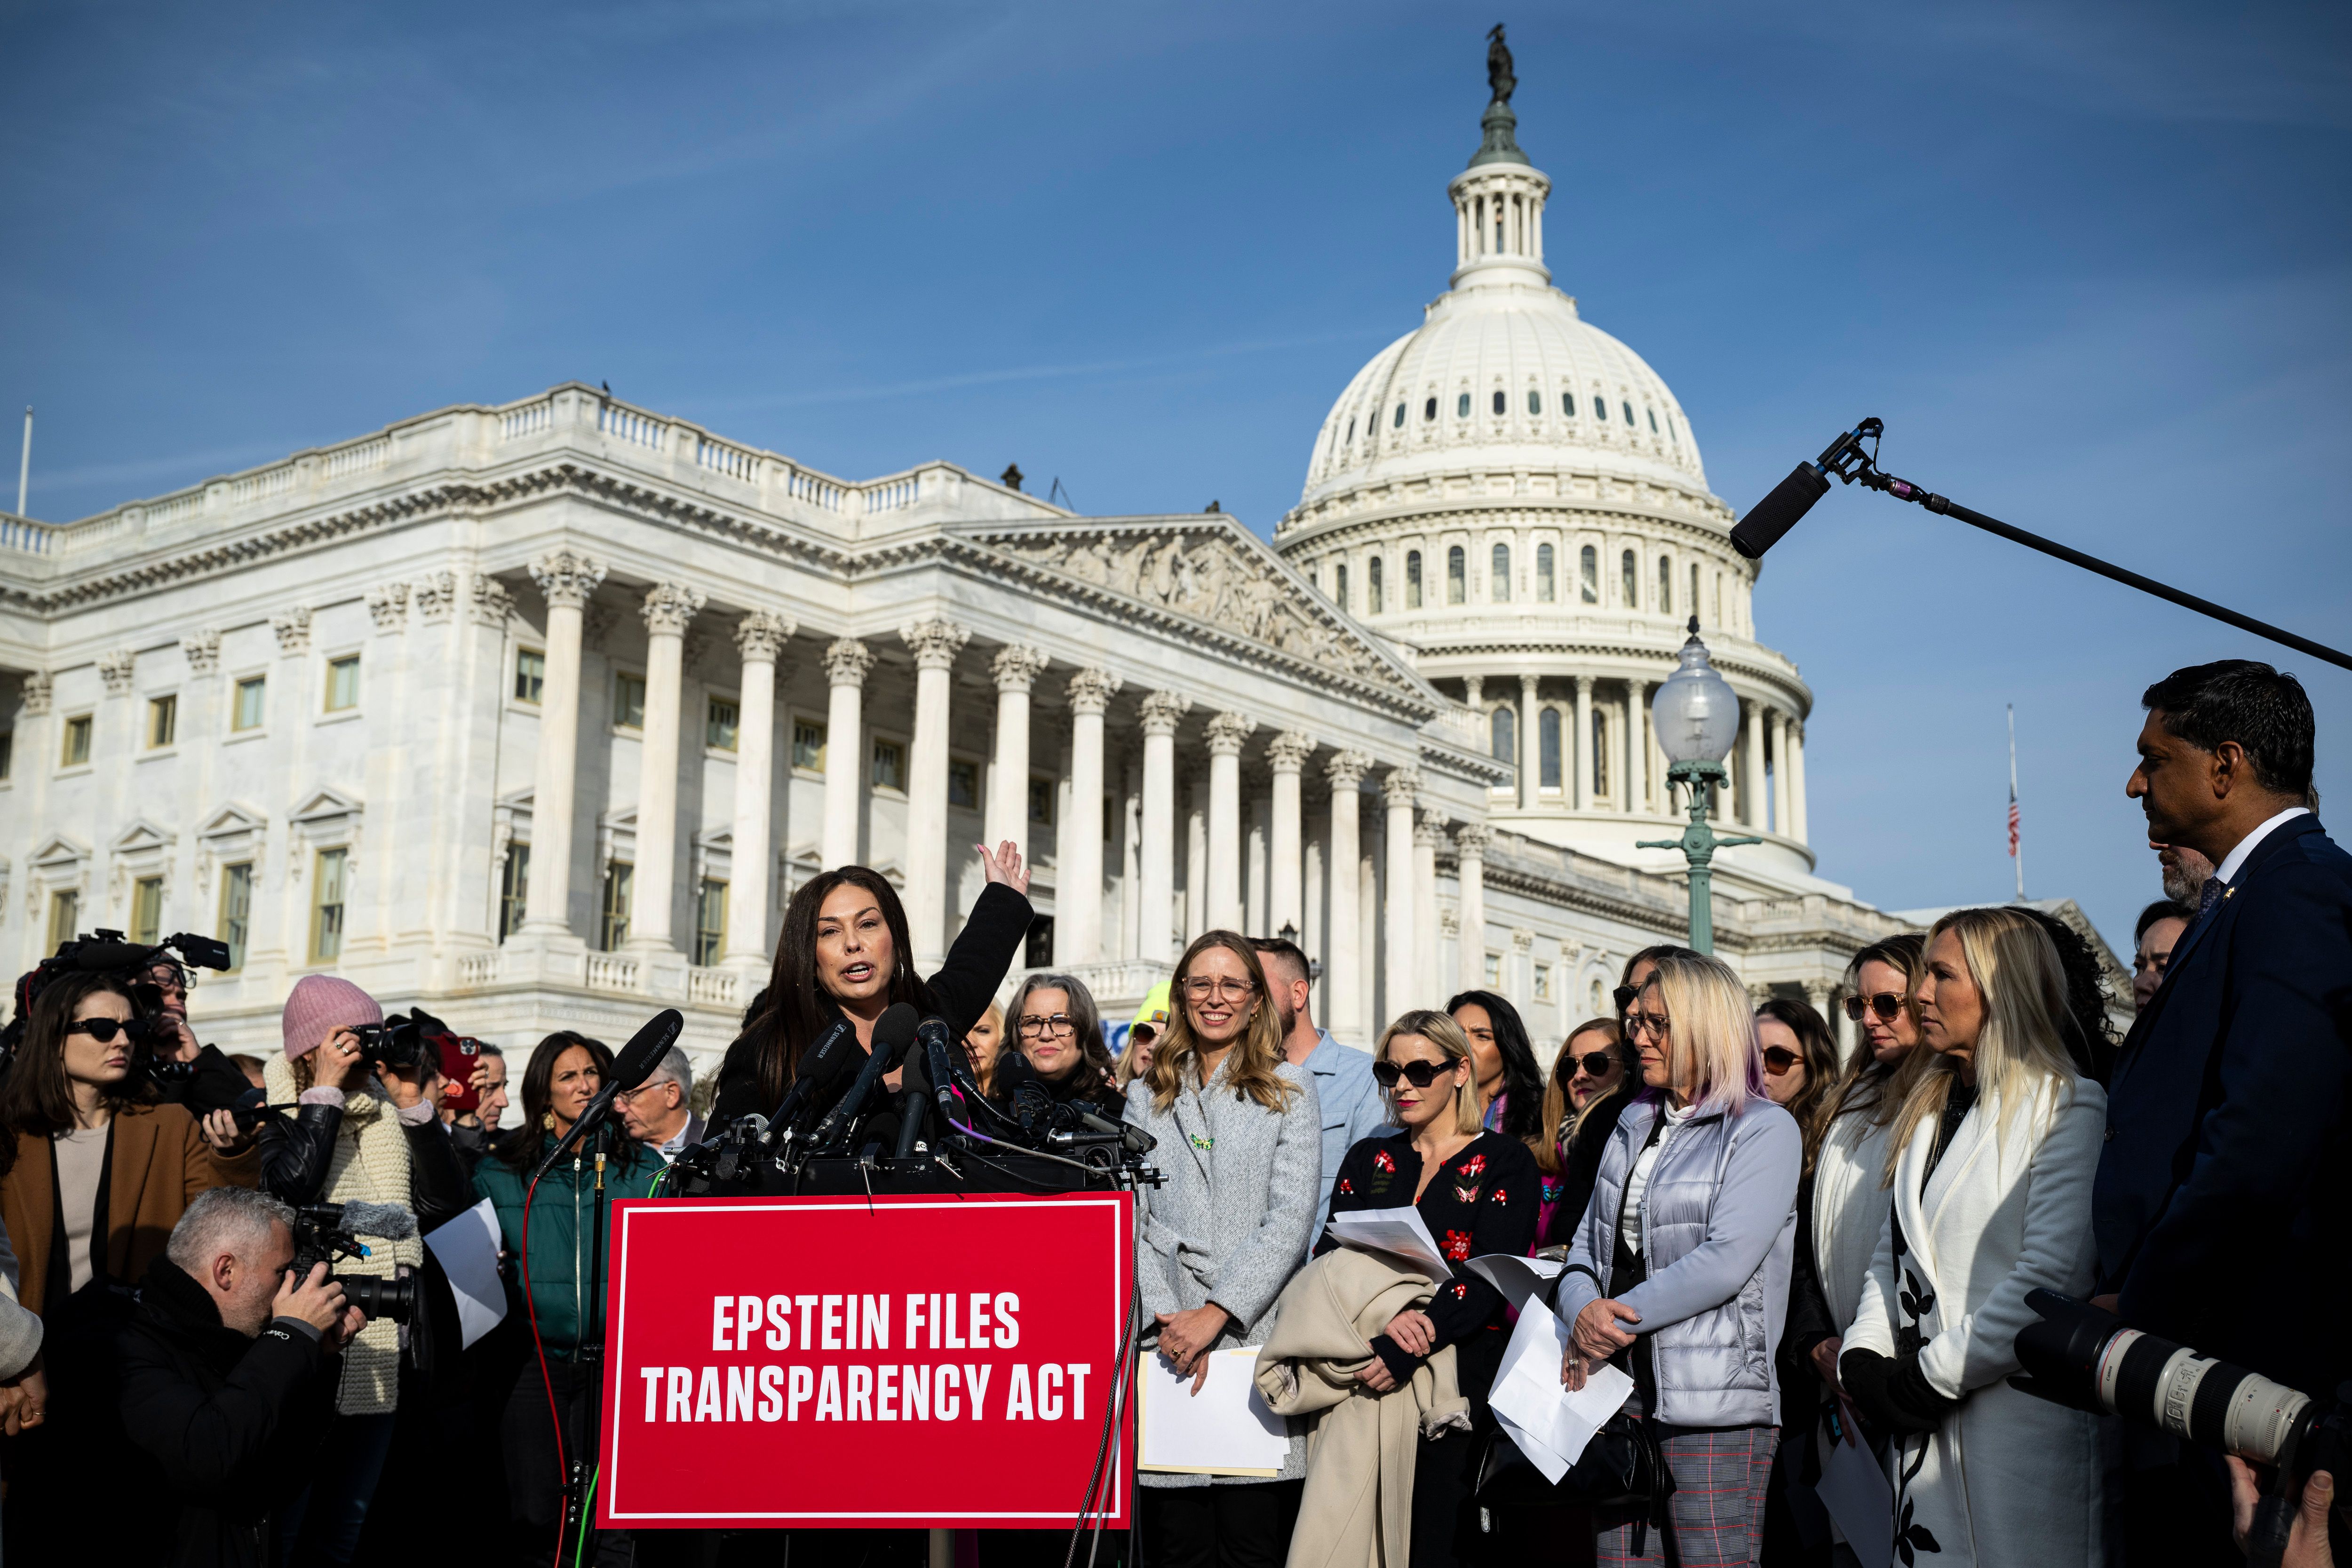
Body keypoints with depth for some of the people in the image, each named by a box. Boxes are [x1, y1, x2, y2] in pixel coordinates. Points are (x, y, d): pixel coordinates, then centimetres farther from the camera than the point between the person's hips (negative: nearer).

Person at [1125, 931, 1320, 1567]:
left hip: (1261, 1330, -2)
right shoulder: (1147, 1097, 16)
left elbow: (1291, 1218, -2)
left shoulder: (1290, 1088, 9)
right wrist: (1166, 1318, -7)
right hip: (1171, 1341, 2)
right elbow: (1132, 1217, 8)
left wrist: (1217, 1313, -10)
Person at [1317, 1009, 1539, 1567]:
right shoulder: (1368, 1159, 16)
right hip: (1367, 1376, 3)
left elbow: (1489, 1279, -9)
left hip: (1460, 1372, -3)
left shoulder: (1505, 1160, 3)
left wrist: (1412, 1343, -23)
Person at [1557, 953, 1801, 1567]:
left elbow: (1726, 1261, -15)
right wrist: (1585, 1312, -8)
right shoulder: (1635, 1123, 17)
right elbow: (1588, 1242, 14)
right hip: (1621, 1391, 6)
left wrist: (1618, 1317, -12)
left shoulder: (1765, 1130, -3)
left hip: (1716, 1407, -6)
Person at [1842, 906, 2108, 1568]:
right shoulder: (1926, 1115, 19)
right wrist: (1862, 1361, 1)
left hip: (2024, 1428, -6)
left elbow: (2051, 1278, -16)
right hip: (1925, 1428, 6)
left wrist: (1932, 1375, -14)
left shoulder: (2068, 1108, -5)